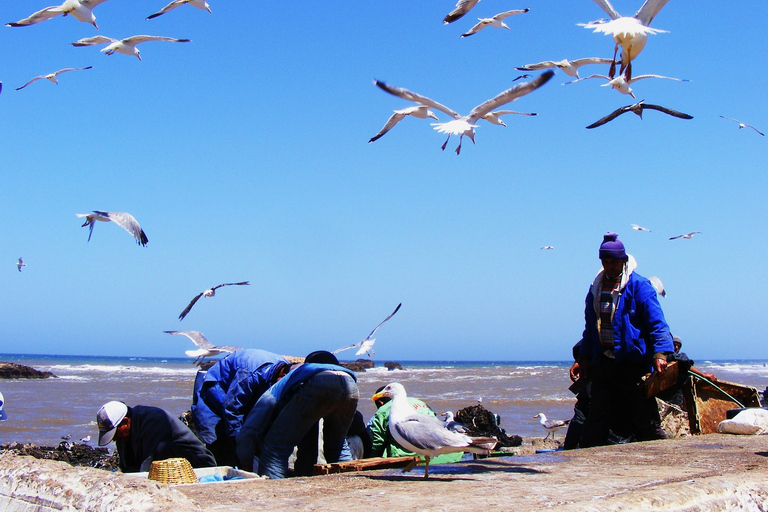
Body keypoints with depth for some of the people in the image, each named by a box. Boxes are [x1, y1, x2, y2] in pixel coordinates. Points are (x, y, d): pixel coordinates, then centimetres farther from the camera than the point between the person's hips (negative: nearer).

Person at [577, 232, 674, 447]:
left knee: (644, 417, -1)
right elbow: (590, 327, 21)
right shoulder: (596, 288, 13)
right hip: (603, 363, 5)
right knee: (597, 417, 8)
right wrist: (584, 356, 19)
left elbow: (657, 322, -11)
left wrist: (660, 352, -22)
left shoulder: (639, 286, -5)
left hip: (633, 363, -5)